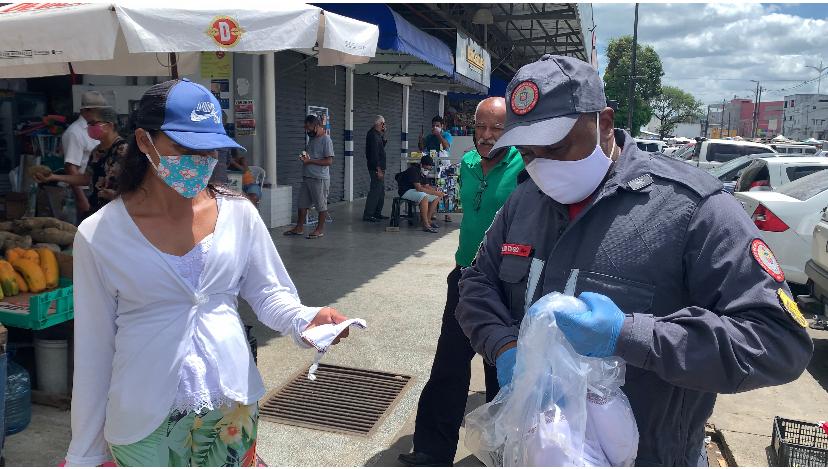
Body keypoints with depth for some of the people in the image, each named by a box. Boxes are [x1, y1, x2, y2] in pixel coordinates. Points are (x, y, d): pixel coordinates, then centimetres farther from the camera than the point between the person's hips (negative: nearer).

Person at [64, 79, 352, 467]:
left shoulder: (239, 214, -6)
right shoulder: (98, 235, -9)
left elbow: (268, 293, 2)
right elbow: (94, 346, -3)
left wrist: (305, 319, -20)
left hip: (233, 406, 2)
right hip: (141, 422, -2)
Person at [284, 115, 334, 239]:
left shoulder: (326, 139, -13)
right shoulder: (312, 138, 15)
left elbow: (329, 161, -18)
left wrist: (309, 161, -18)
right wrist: (304, 156, 3)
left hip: (320, 179, -9)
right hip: (307, 177, 9)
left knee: (321, 205, 3)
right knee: (302, 204, 11)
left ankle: (320, 229, 13)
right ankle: (299, 228, 20)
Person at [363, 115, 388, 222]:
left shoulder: (377, 134, 15)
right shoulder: (373, 135, -15)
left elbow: (381, 147, 22)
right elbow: (374, 153, -21)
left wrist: (383, 136, 10)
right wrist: (378, 170, -23)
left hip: (379, 167, 10)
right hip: (376, 168, -10)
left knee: (381, 190, 14)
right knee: (375, 190, -9)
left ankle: (377, 213, 22)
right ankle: (367, 215, -7)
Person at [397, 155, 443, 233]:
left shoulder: (422, 171, 7)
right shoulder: (413, 170, -22)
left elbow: (425, 185, 12)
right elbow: (418, 188, -30)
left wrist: (435, 190, -8)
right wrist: (434, 192, -28)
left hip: (415, 191, 10)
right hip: (406, 191, -10)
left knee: (437, 197, 2)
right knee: (424, 196, -36)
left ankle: (428, 219, 3)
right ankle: (426, 225, -35)